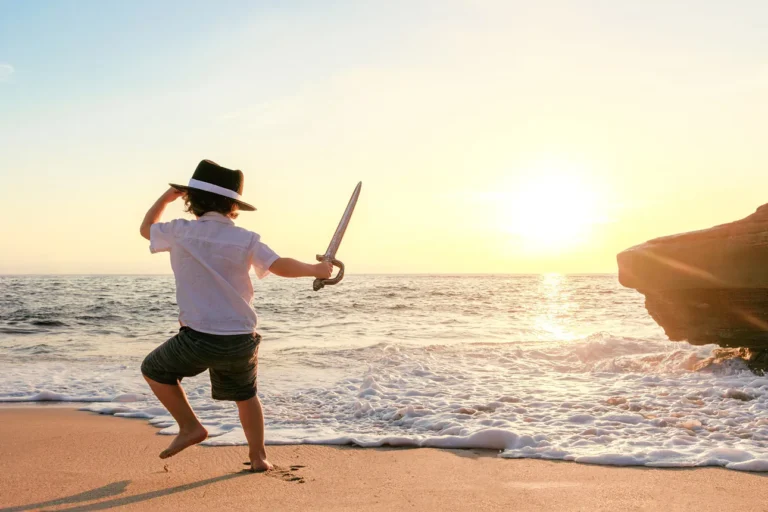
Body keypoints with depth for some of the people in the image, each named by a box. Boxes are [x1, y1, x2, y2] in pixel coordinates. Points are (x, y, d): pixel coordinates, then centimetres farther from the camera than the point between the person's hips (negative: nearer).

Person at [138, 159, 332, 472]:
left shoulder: (180, 232, 0)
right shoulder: (245, 239, -2)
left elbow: (146, 228, 20)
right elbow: (281, 266, -13)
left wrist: (166, 197, 32)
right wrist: (315, 270, 3)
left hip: (198, 338, -2)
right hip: (242, 340, 3)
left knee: (154, 370, 23)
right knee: (246, 395, 27)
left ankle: (190, 427, 16)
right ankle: (258, 455, 29)